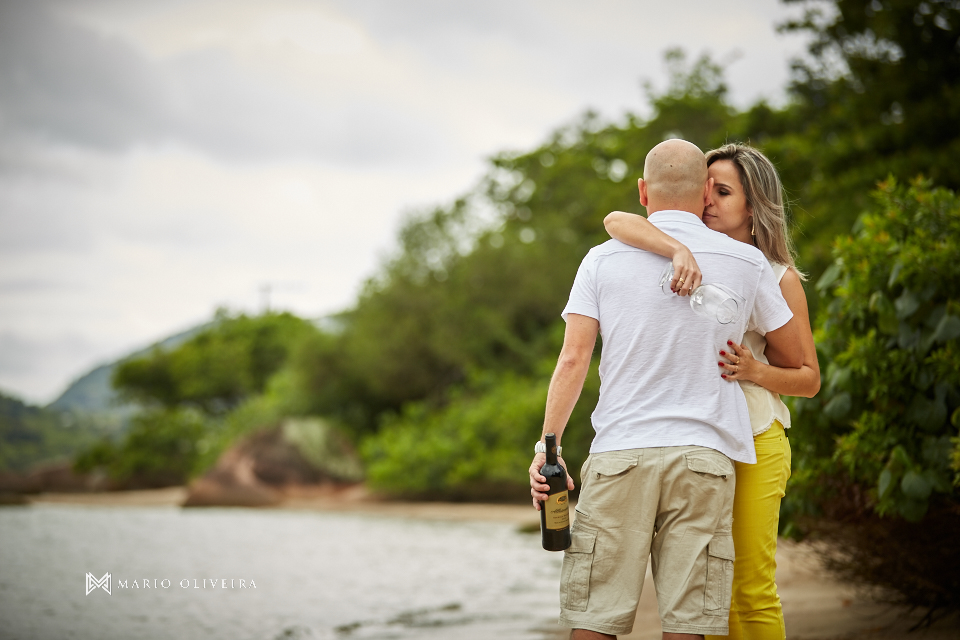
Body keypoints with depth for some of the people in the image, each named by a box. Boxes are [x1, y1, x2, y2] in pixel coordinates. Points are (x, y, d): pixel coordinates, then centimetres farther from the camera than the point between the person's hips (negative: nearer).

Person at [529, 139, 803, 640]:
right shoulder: (747, 264, 6)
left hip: (619, 454, 0)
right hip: (703, 457, 0)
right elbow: (793, 360, 17)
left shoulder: (603, 260, 5)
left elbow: (572, 359, -3)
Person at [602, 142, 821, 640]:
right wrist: (679, 250, -31)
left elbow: (809, 379, 3)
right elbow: (616, 221, -15)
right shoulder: (691, 259, 5)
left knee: (751, 590, -4)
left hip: (752, 442, -3)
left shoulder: (779, 278, 0)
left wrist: (755, 371, -17)